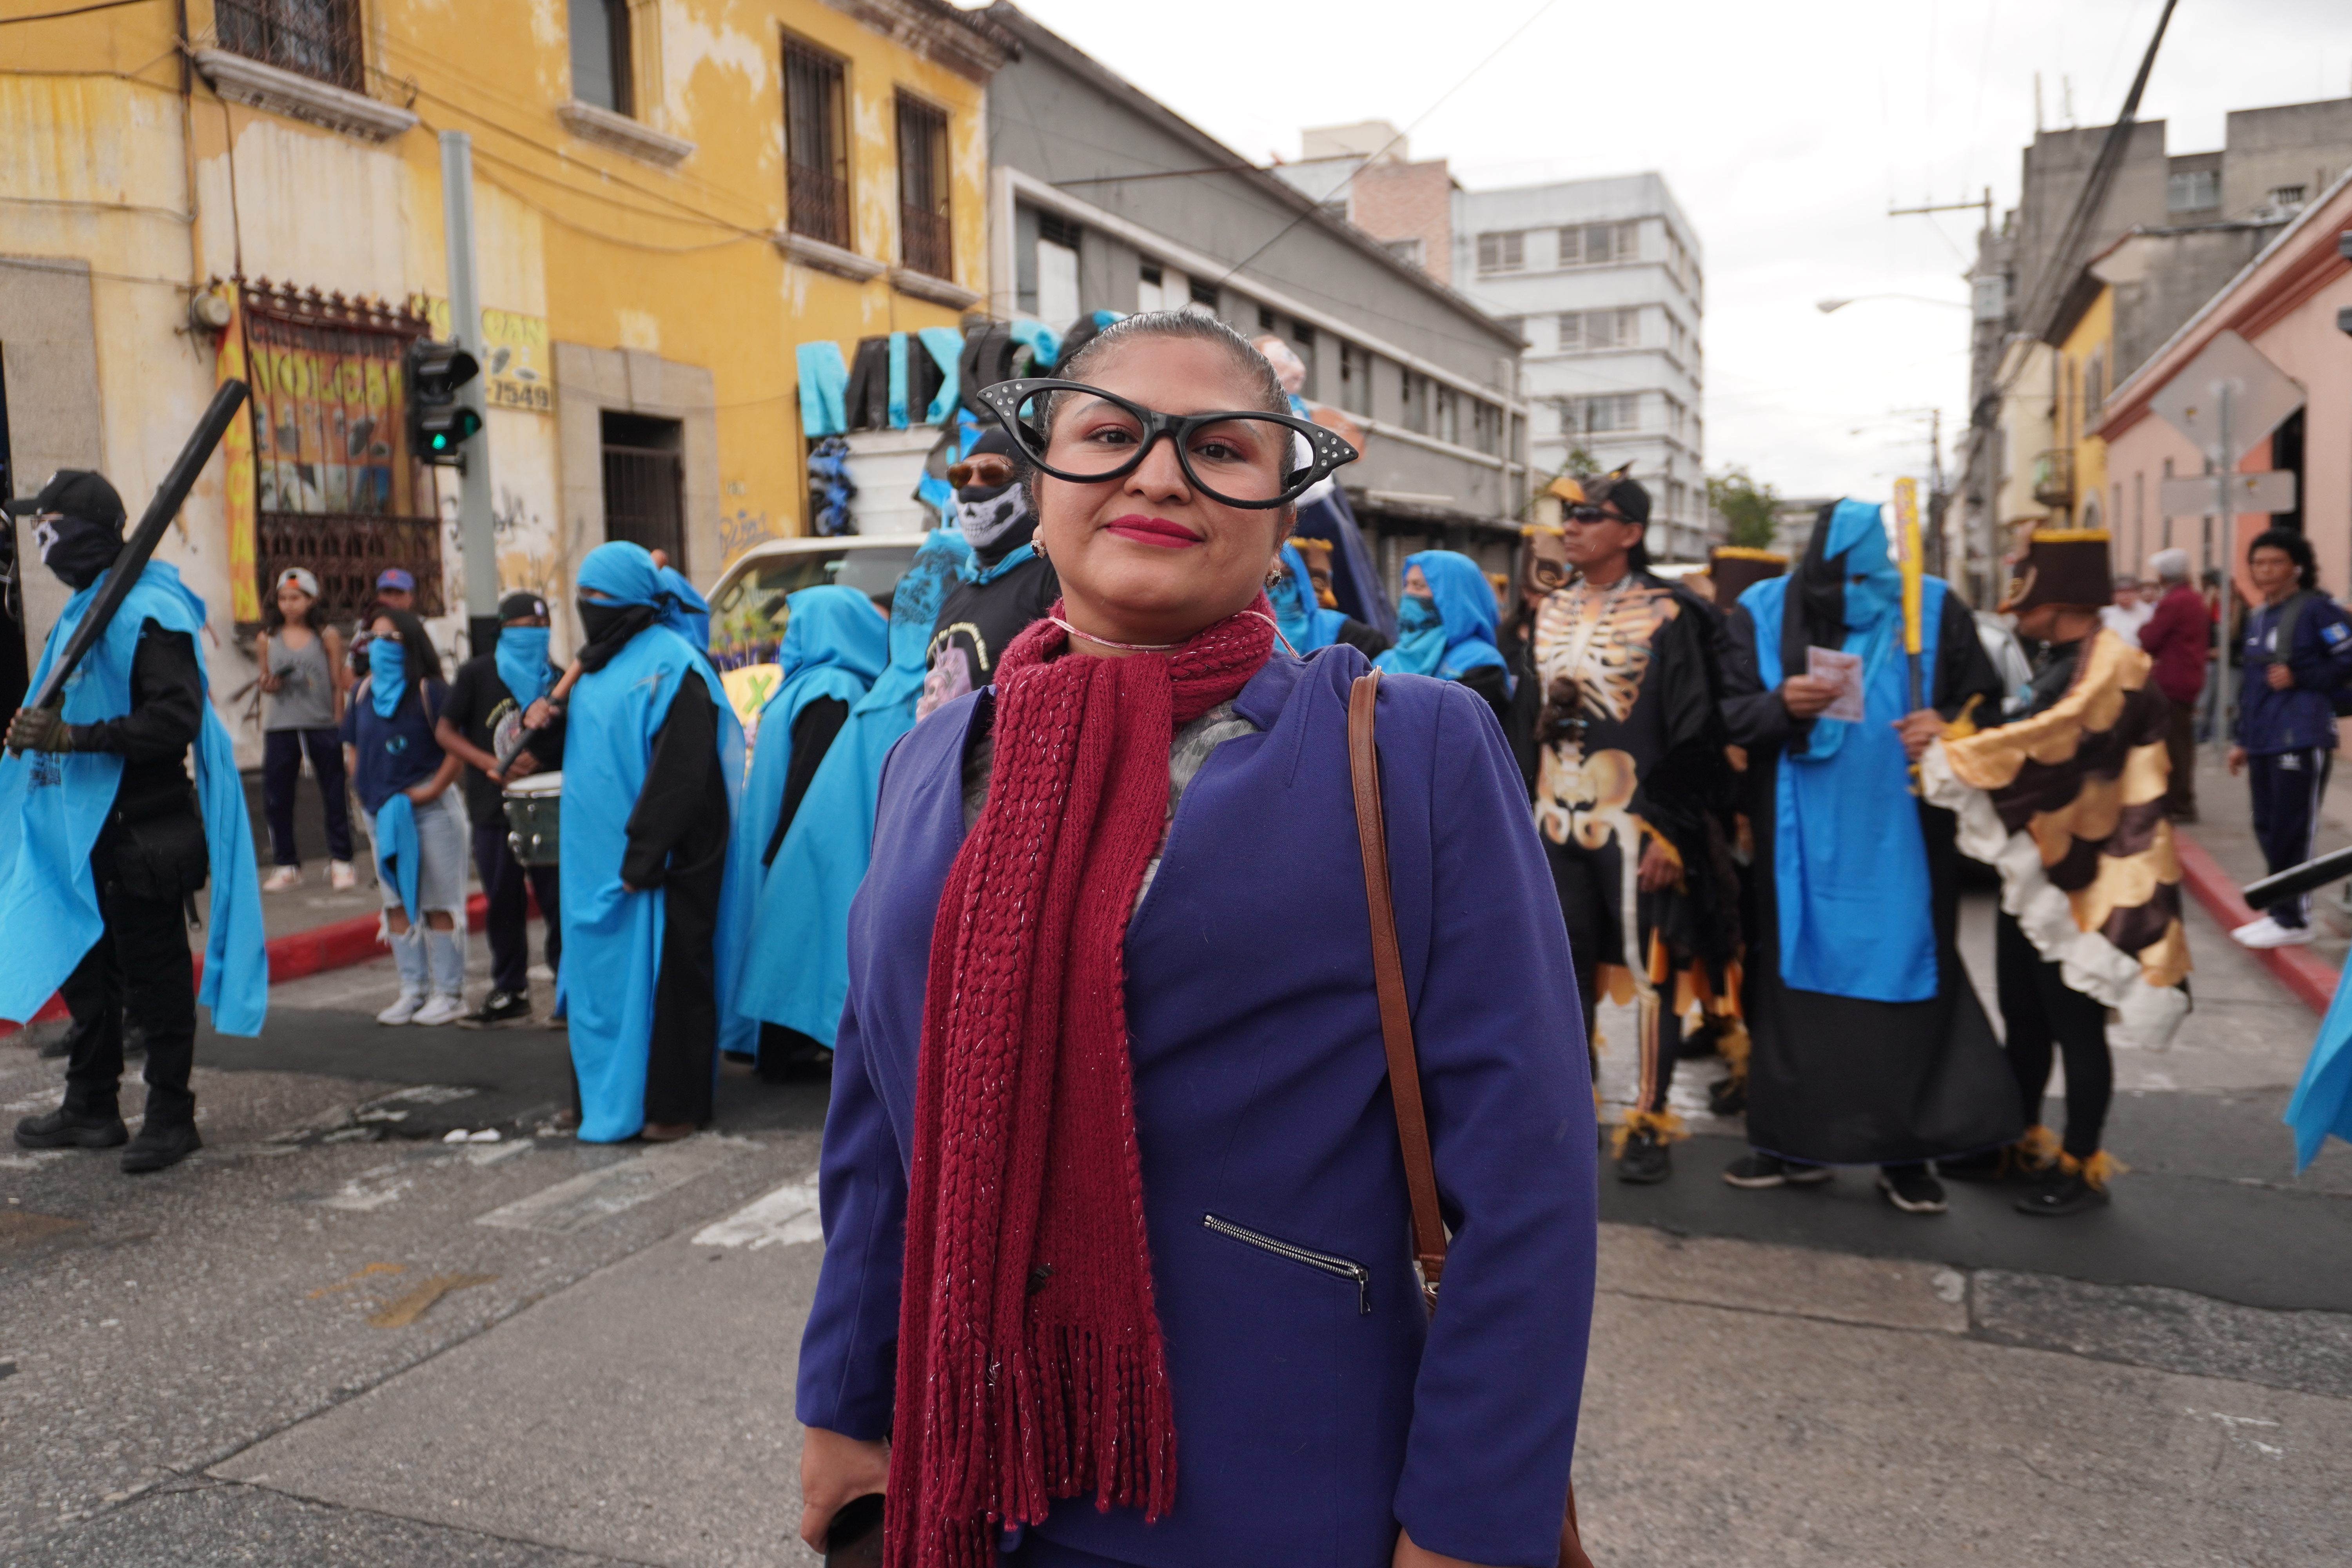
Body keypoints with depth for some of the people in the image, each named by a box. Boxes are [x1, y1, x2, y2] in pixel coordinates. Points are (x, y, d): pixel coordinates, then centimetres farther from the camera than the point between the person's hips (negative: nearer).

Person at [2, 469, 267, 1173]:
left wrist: (74, 737, -27)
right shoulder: (86, 608, 16)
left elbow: (176, 719, -25)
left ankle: (171, 1117, 12)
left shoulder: (149, 611, -15)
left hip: (140, 832, -10)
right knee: (85, 970, 17)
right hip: (85, 827, 10)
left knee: (155, 979, 1)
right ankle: (92, 1109, 29)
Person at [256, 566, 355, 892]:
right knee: (276, 797, 3)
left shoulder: (328, 637, 2)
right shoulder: (267, 639, 7)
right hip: (280, 728, 2)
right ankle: (287, 866, 14)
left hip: (323, 725, -2)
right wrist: (268, 684, -7)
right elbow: (265, 679, 16)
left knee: (335, 795, 2)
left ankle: (340, 862, 13)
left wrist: (339, 726, 1)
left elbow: (338, 685, 4)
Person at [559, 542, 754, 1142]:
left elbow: (680, 771, -20)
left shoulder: (671, 665, -13)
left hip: (661, 857, -8)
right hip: (601, 856, 9)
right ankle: (610, 1094, 23)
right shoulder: (601, 664, 14)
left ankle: (675, 1104, 8)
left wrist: (642, 856, -22)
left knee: (665, 974, -1)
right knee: (605, 973, 12)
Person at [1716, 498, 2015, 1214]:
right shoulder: (1765, 613, 1)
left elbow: (1985, 700, 9)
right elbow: (1727, 713, 0)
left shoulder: (1935, 611, 0)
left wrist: (1948, 725, -12)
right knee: (1796, 981, 6)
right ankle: (1797, 1140, 20)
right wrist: (1781, 705, -19)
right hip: (1801, 842, 1)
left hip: (1899, 842, 0)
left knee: (1904, 986, 3)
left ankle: (1904, 1151, 17)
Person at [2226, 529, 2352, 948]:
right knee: (2268, 829, 11)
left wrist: (2299, 678, -14)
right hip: (2264, 741, 8)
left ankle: (2293, 920, 4)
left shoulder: (2317, 609, -8)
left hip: (2302, 739, -8)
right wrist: (2243, 740, 21)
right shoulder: (2257, 617, 17)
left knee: (2292, 832, -4)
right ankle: (2280, 910, 21)